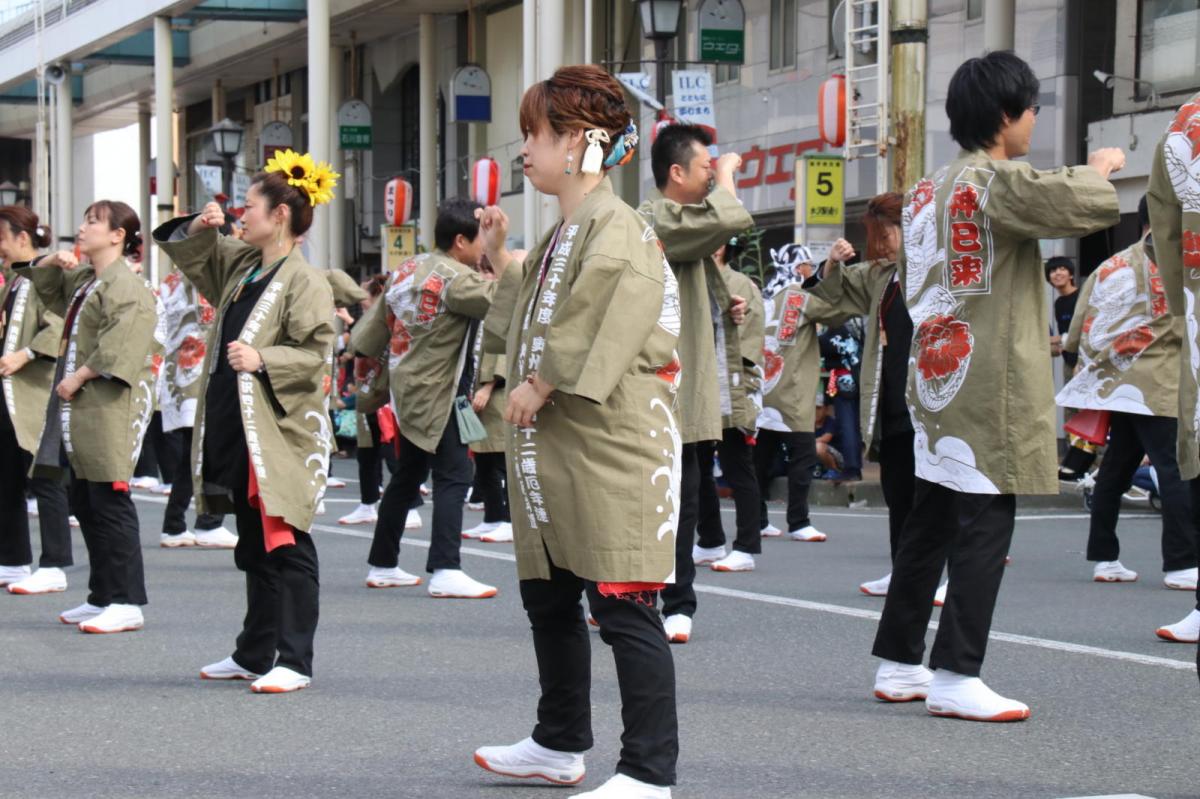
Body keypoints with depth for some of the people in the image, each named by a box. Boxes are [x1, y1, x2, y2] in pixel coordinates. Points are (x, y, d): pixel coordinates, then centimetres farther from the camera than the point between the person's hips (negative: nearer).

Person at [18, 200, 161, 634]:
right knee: (85, 504, 12)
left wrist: (78, 378, -18)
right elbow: (42, 283, 31)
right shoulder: (81, 280, 16)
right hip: (79, 408, 10)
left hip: (109, 410, -10)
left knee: (110, 503, -9)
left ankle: (127, 603, -6)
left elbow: (117, 349, -22)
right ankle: (103, 597, 20)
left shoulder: (127, 288, -13)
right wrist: (52, 260, 11)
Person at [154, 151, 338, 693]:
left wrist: (262, 359, -28)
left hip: (280, 434, -9)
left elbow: (315, 355, -17)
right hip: (233, 428, 9)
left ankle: (295, 662, -3)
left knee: (286, 547, -6)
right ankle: (254, 654, 25)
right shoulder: (239, 264, 13)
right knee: (253, 547, 16)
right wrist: (197, 230, 7)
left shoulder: (305, 281, -12)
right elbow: (189, 258, 27)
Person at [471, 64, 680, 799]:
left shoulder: (614, 228, -13)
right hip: (551, 448, 11)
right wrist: (502, 261, 18)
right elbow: (530, 322, 27)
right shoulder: (562, 235, 18)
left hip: (612, 444, -11)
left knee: (623, 605, -9)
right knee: (550, 598, 18)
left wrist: (542, 385, -18)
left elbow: (604, 326, -24)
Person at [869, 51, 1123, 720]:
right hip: (990, 387, -9)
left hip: (937, 381, 9)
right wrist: (1098, 168, -2)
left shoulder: (928, 189, 14)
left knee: (930, 525, 14)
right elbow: (1093, 207, -24)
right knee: (985, 528, -7)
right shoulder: (999, 182, -12)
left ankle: (899, 663, 20)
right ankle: (956, 677, -8)